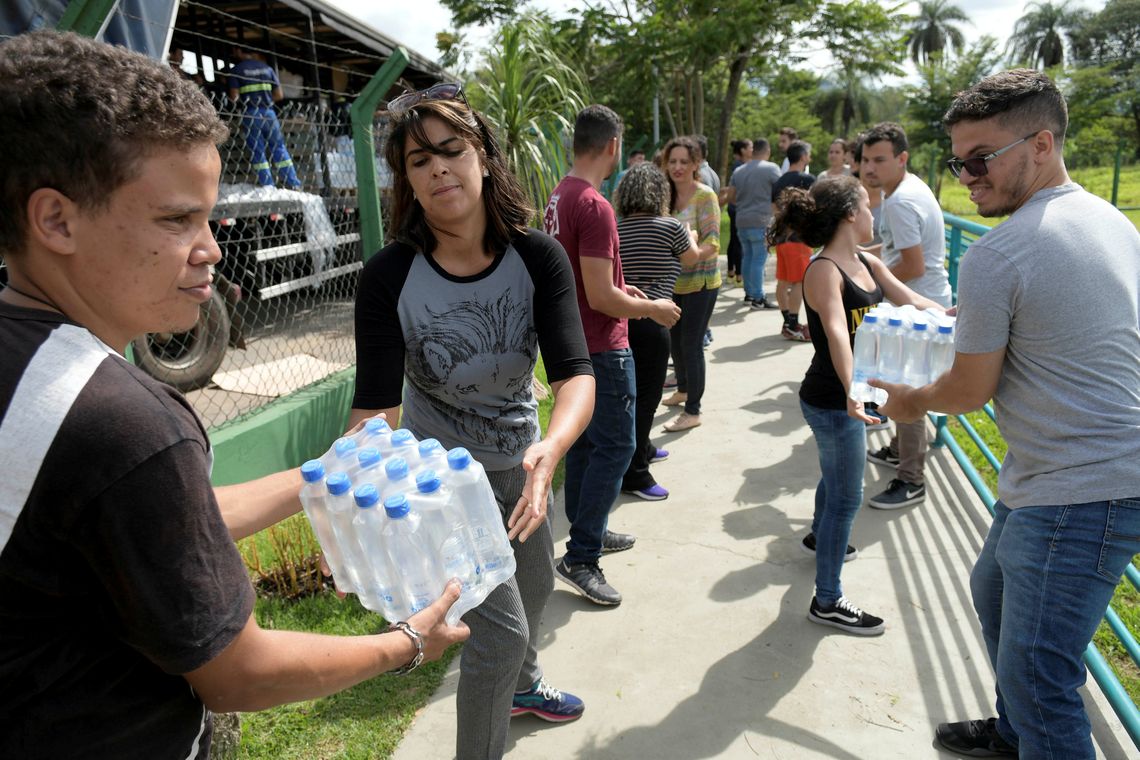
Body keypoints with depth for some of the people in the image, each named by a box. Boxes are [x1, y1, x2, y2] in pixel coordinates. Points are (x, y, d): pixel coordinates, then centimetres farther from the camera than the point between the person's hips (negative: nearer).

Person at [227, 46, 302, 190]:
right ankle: (293, 184, 3)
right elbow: (279, 95, 9)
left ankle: (267, 186, -2)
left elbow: (234, 97, -7)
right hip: (268, 112, 3)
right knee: (278, 148, 8)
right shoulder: (267, 67, 11)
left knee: (257, 151, 3)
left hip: (250, 114, -3)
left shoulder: (236, 70, 0)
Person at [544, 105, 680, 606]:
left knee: (584, 439, 18)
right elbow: (600, 298, -24)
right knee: (615, 447, -2)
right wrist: (654, 309, -10)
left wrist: (620, 289, 19)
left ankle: (587, 531, 33)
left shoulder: (559, 197, 8)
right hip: (602, 348, -10)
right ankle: (580, 558, 2)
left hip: (573, 342, 10)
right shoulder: (594, 207, -23)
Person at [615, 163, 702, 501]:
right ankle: (634, 474, 5)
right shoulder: (669, 226, -7)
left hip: (621, 317, 7)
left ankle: (642, 447, 41)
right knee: (646, 395, 0)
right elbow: (691, 258, 12)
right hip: (650, 321, -7)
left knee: (635, 389, 22)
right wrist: (690, 236, 31)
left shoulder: (616, 228, 7)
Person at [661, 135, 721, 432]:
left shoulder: (704, 195, -13)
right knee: (674, 339, 19)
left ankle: (693, 411, 7)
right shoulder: (668, 195, 6)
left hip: (700, 281, -7)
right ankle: (683, 389, 42)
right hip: (673, 282, 7)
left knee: (690, 343, -5)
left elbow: (713, 242, -20)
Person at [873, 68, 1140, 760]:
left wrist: (911, 401, 7)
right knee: (994, 591, 28)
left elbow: (970, 392, -13)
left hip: (1080, 496, -11)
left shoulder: (994, 258, -21)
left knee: (1036, 676, -2)